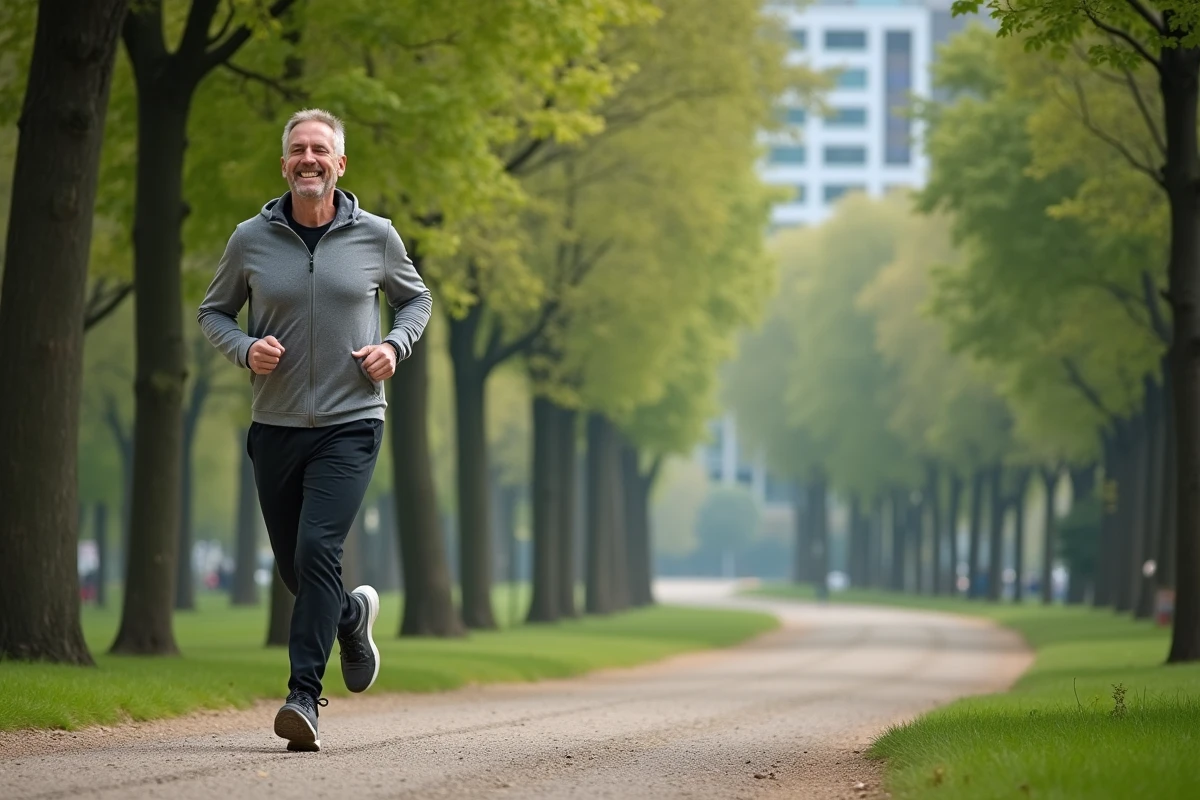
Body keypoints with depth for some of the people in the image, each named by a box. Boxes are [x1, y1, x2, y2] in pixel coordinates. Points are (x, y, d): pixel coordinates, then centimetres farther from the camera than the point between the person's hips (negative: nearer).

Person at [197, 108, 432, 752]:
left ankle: (304, 697, -19)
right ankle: (353, 616, 45)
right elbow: (213, 312, 13)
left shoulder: (375, 237, 0)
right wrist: (244, 349, -8)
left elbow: (416, 299, 16)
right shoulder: (251, 240, 1)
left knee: (317, 552, -19)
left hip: (349, 426, -3)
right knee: (294, 569, 12)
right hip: (276, 427, 3)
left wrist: (395, 345, -3)